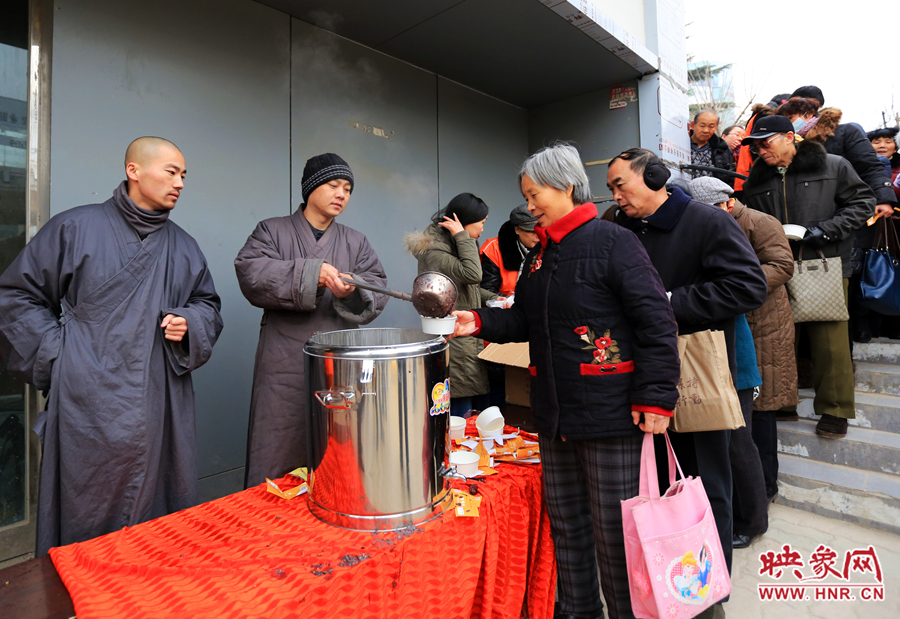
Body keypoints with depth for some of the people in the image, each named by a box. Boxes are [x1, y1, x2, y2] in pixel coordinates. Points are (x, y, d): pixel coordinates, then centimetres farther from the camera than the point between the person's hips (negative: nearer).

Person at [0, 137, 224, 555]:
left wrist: (190, 325, -3)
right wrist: (58, 353, -2)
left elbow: (208, 304, 19)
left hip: (161, 406, 4)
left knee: (163, 509, 9)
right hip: (90, 404, -3)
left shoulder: (183, 246, 14)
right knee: (87, 516, 6)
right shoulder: (74, 228, 2)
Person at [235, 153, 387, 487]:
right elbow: (251, 272, -11)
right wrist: (309, 274, -20)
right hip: (286, 368, -2)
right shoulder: (272, 230, 8)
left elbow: (378, 290, 4)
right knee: (278, 456, 2)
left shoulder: (356, 241, 16)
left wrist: (353, 291, -18)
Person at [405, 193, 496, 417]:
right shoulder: (433, 249, -15)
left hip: (470, 339, 10)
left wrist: (492, 298, 10)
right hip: (454, 343, -10)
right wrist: (462, 237, -18)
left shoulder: (454, 244, 16)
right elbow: (471, 274, -27)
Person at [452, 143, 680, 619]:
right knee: (564, 522, 19)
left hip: (610, 414, -7)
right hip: (554, 411, 7)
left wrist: (656, 398, -16)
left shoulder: (613, 242, -9)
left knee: (613, 529, 7)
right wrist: (481, 323, 0)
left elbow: (657, 324, -13)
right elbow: (524, 320, 16)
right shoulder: (539, 254, 14)